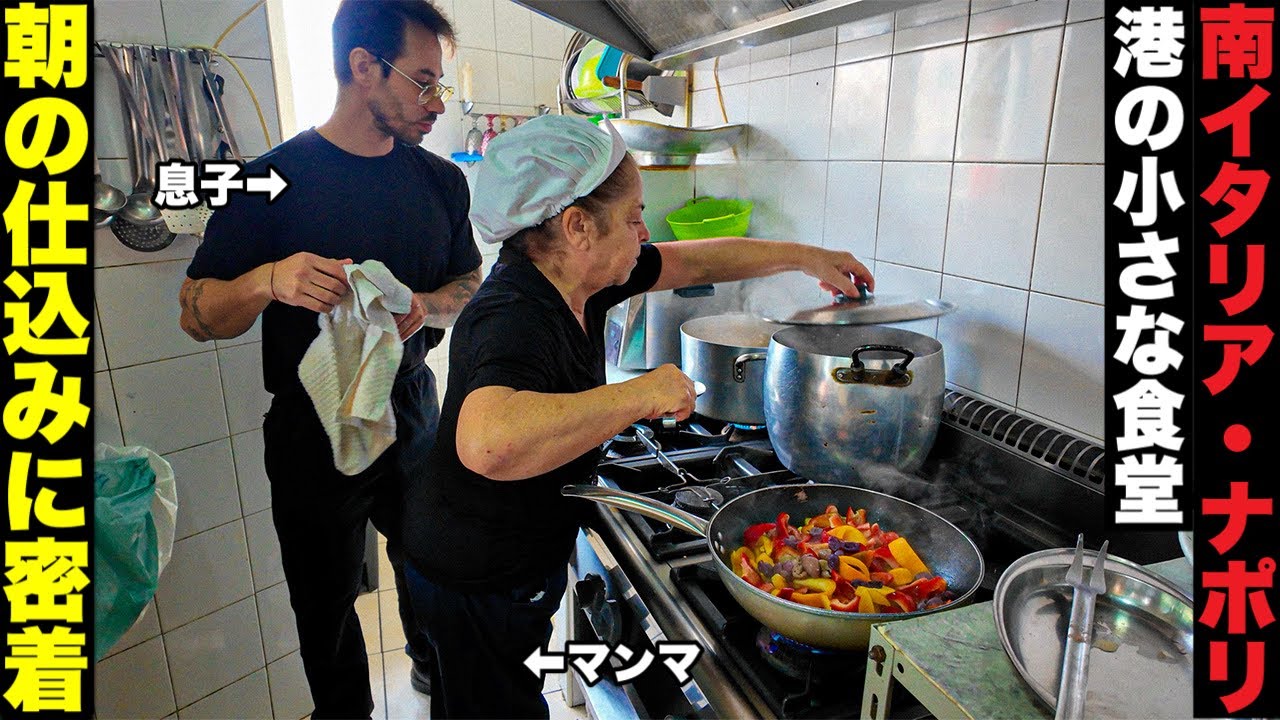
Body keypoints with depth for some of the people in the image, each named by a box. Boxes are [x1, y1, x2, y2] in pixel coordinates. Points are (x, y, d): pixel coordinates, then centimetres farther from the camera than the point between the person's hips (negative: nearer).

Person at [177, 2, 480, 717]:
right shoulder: (273, 179, -11)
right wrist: (270, 281, -29)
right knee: (327, 603, 15)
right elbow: (197, 314, -8)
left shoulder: (441, 181, 1)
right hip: (313, 435, -3)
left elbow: (470, 283, 10)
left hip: (414, 413, 4)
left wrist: (425, 307, -13)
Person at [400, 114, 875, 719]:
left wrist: (805, 257, 12)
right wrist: (643, 394, -43)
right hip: (479, 584, -8)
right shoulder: (514, 319, -33)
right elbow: (487, 442, -54)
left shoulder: (571, 277, -6)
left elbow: (693, 262, 6)